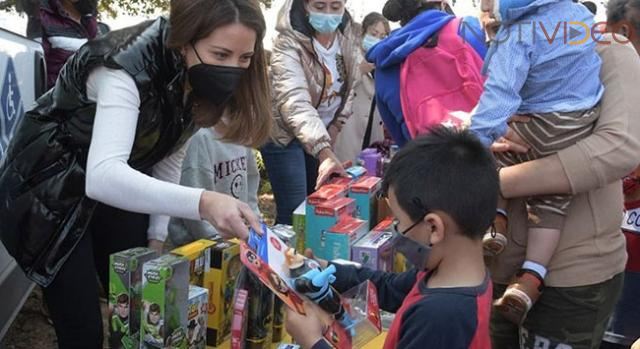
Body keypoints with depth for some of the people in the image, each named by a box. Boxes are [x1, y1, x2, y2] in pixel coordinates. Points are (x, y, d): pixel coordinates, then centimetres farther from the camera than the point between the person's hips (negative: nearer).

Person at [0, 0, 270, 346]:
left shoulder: (195, 78, -11)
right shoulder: (127, 68, -33)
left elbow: (169, 156, 0)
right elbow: (102, 176, -47)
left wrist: (157, 235, -4)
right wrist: (202, 202, -58)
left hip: (119, 190, 7)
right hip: (46, 195, -6)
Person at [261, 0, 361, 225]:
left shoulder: (348, 36, -7)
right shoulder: (289, 44, -26)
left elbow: (349, 85, 7)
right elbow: (295, 103, -40)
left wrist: (335, 127, -4)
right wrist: (325, 152, -53)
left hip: (322, 132, 6)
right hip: (285, 134, -6)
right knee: (294, 212, -10)